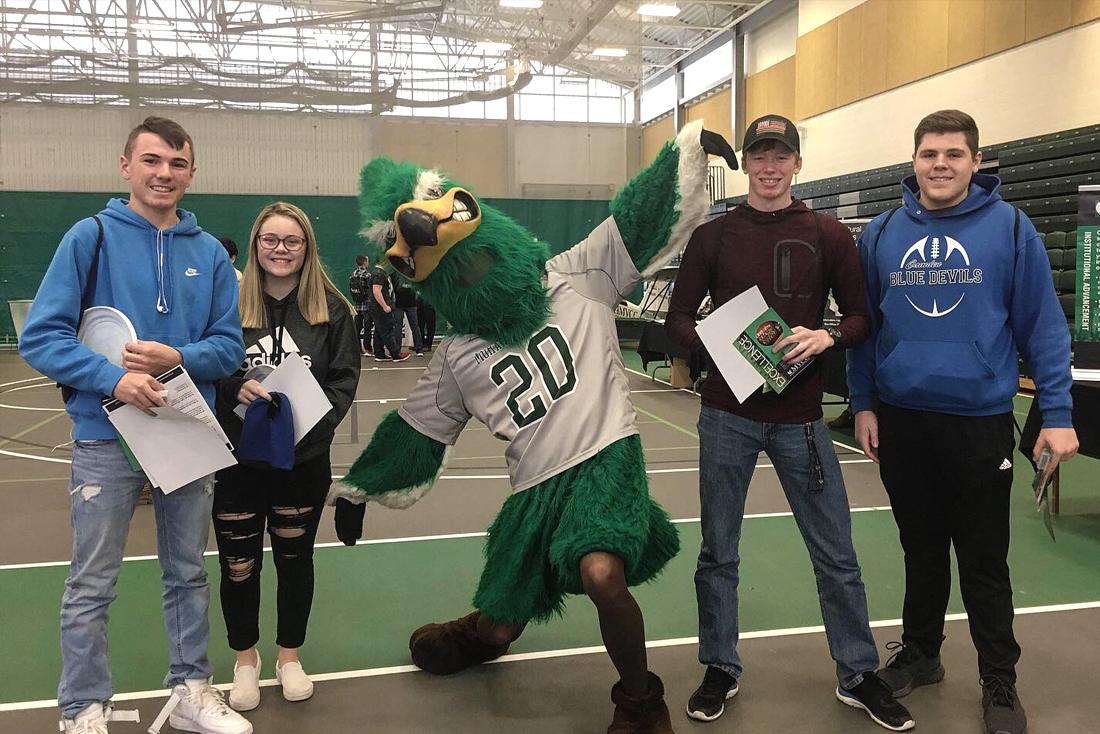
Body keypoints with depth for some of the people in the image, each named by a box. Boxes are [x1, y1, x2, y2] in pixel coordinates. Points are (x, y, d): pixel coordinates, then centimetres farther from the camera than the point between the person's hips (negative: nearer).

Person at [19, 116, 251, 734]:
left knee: (189, 574, 15)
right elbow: (41, 336, -8)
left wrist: (179, 357, -17)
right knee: (92, 586, 7)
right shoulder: (91, 236, -5)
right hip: (107, 435, -3)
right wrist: (113, 377, -22)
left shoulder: (210, 252, 3)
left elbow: (230, 346, 2)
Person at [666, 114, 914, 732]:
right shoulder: (713, 236, 4)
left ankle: (860, 676, 25)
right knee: (718, 552, 9)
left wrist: (827, 337, -16)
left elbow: (862, 315, 5)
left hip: (800, 418, 0)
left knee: (837, 556, 7)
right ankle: (721, 672, 26)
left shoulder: (829, 235, 4)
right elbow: (679, 318, 5)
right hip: (728, 414, 1)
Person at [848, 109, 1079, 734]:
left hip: (980, 419, -3)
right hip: (900, 420, 3)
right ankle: (920, 653, 36)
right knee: (921, 550, 18)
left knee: (984, 561, 8)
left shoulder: (1010, 228, -5)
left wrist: (1058, 414, -9)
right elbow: (865, 324, 8)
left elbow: (1042, 324, -5)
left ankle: (1000, 684, 25)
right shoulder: (883, 234, 3)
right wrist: (863, 403, 5)